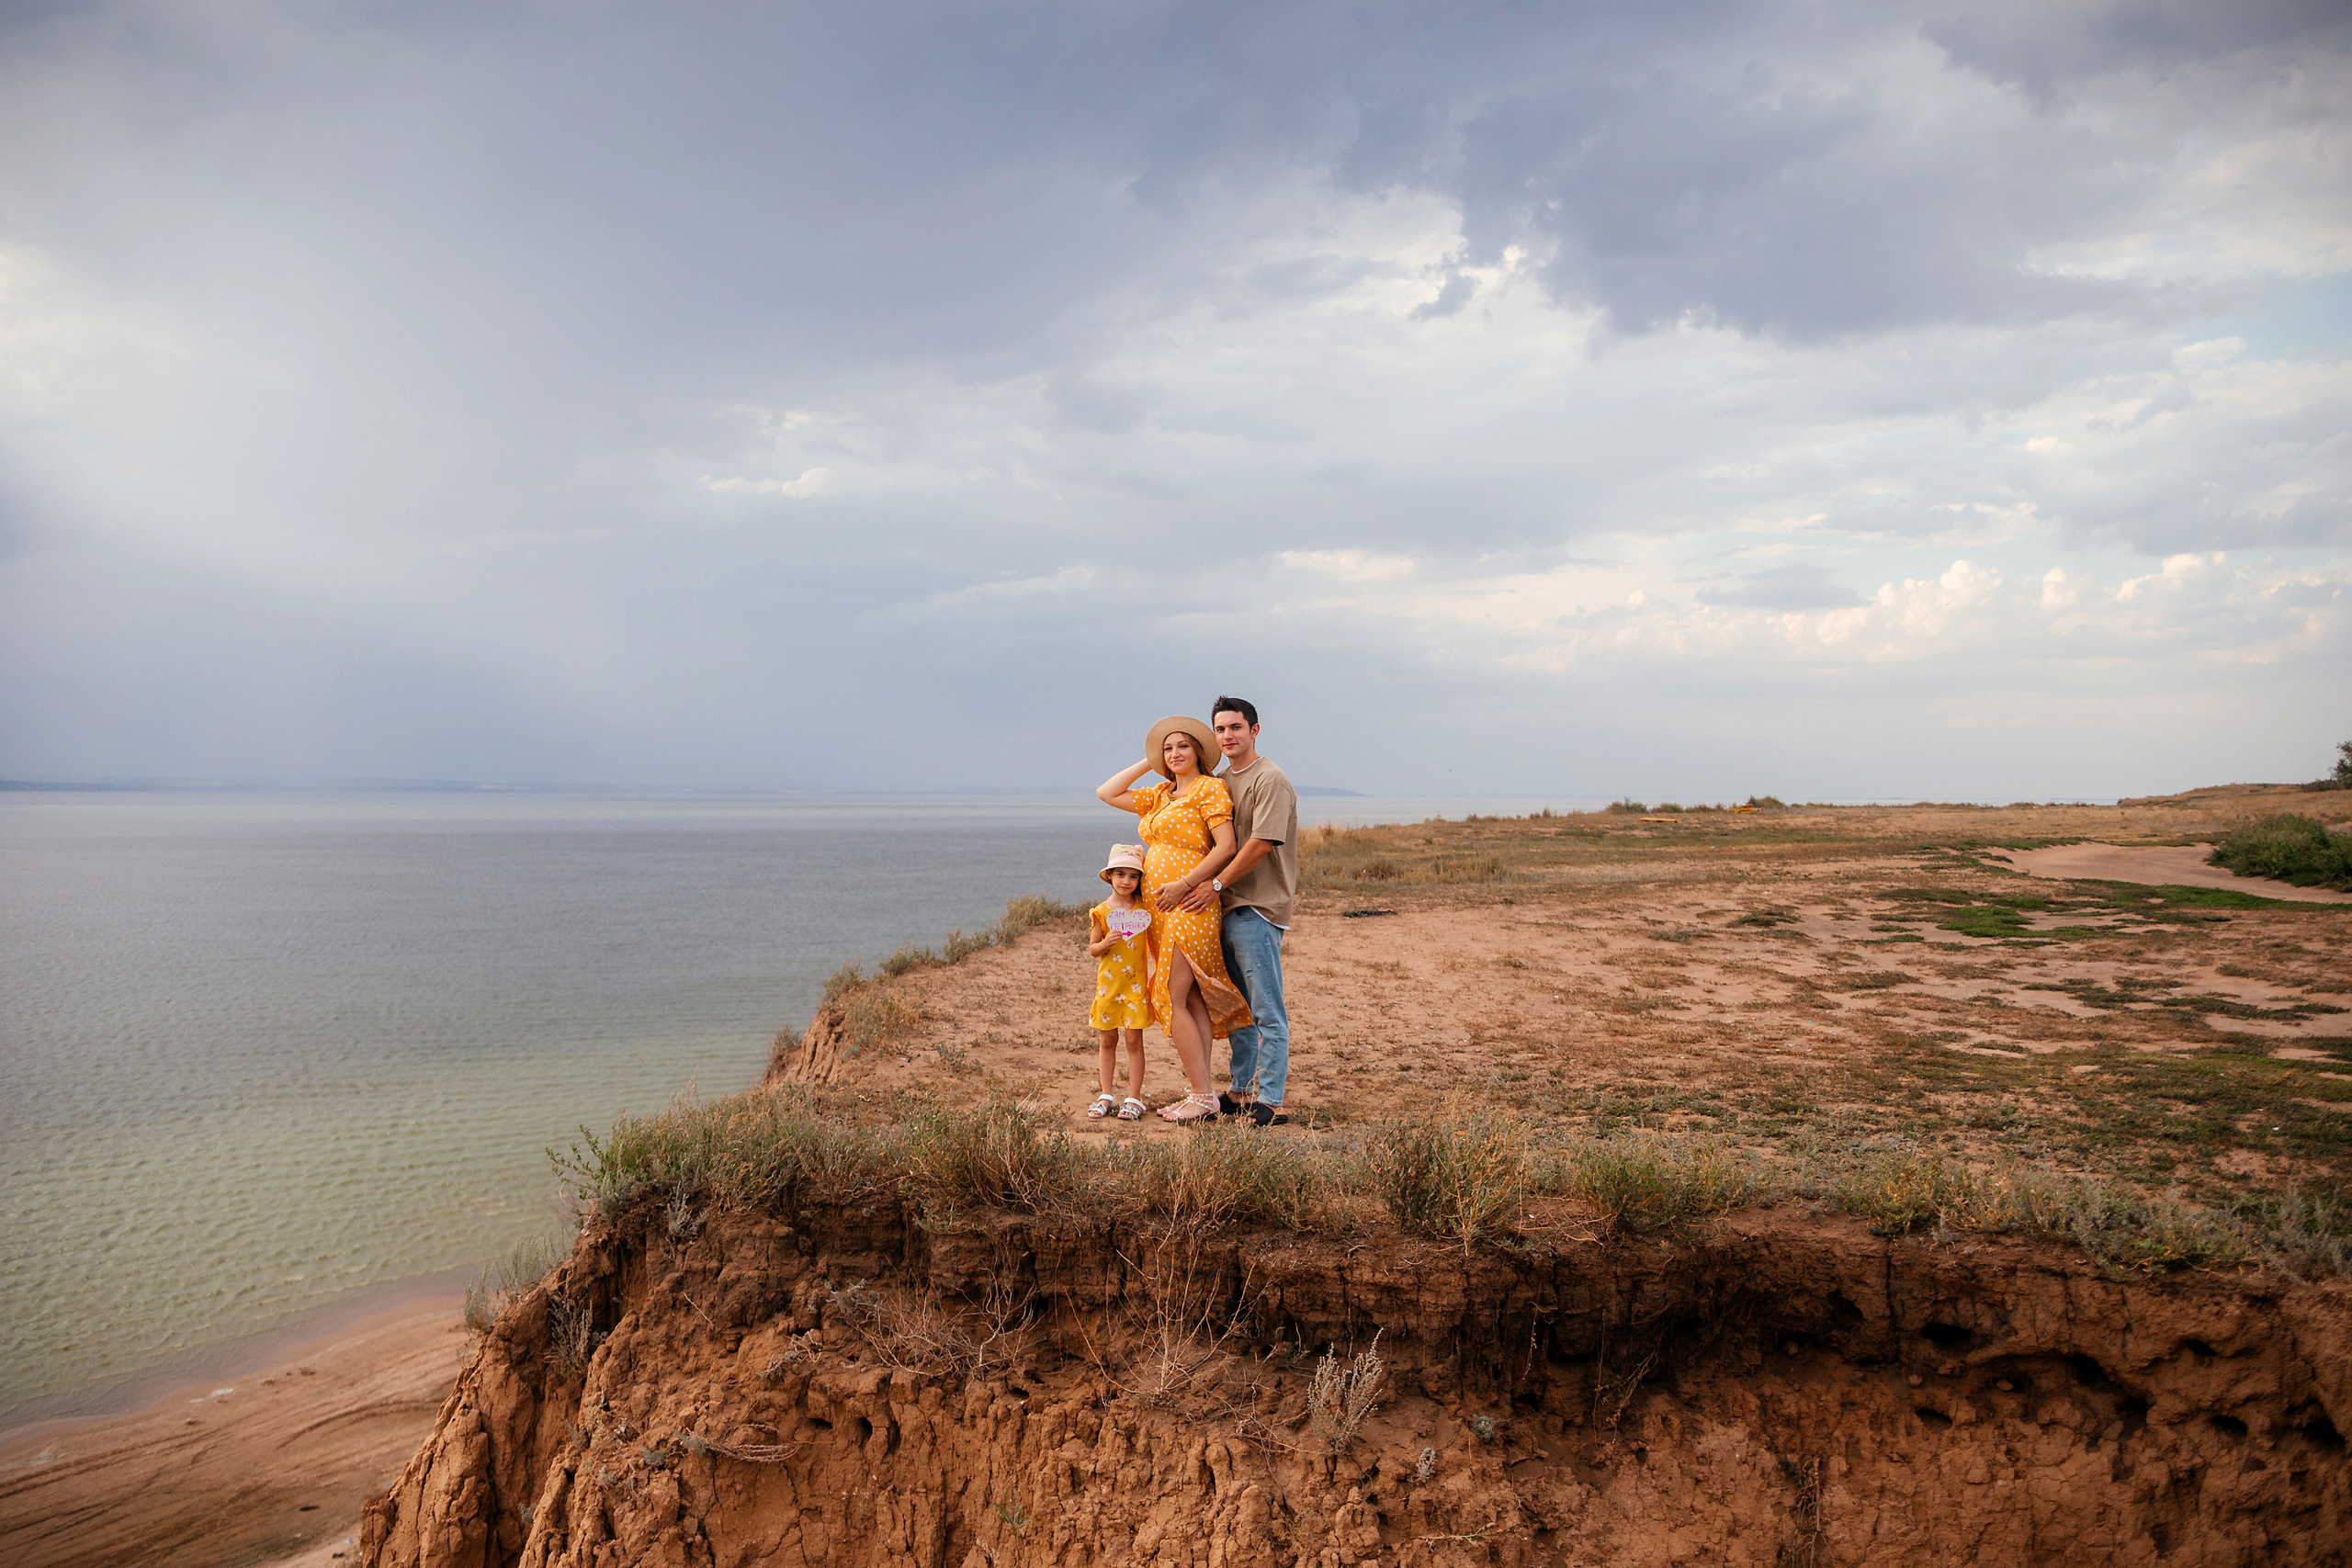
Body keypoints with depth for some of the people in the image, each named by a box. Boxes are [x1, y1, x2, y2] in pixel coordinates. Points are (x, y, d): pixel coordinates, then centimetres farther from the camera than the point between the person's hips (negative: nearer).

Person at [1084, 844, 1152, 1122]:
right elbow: (1092, 948, 2)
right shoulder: (1102, 912, -1)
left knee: (1134, 1040, -1)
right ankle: (1106, 1095, 17)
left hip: (1136, 984, 0)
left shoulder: (1145, 908, 0)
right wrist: (1106, 943, -16)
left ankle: (1134, 1098, 5)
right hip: (1108, 984, 0)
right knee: (1108, 1040, 7)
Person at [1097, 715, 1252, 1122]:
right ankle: (1201, 1093, 9)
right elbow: (1106, 793, 21)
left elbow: (1226, 846, -13)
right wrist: (1148, 763, 18)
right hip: (1160, 907, 8)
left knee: (1173, 1000, -11)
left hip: (1189, 904, -8)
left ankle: (1202, 1096, -6)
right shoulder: (1160, 795, 19)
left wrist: (1184, 884, -17)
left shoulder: (1209, 788, -4)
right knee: (1192, 999, 7)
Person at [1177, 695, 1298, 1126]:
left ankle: (1271, 1102, -4)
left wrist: (1217, 885, -16)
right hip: (1226, 907, 9)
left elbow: (1260, 844, -18)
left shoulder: (1270, 780, -10)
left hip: (1258, 908, -9)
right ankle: (1241, 1092, 24)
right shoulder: (1220, 782, 16)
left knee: (1268, 1011, -7)